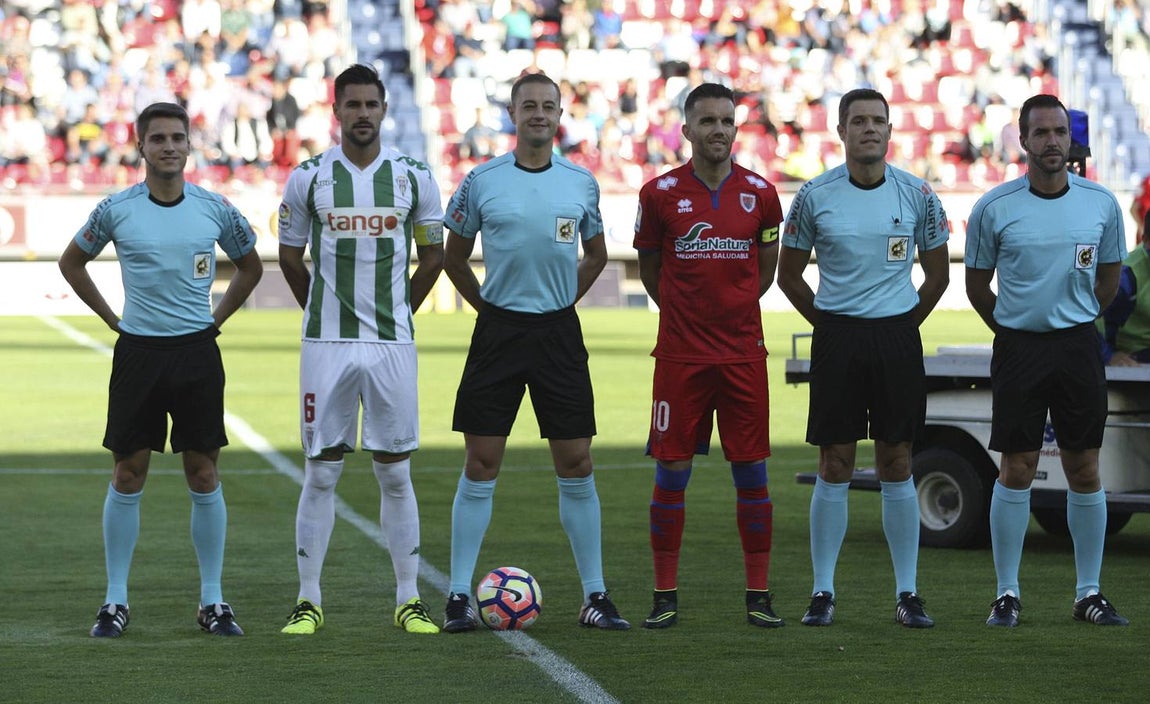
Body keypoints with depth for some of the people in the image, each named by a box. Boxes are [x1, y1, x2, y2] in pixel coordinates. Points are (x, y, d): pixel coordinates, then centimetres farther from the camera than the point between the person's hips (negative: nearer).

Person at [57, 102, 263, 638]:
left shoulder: (215, 210, 1)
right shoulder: (116, 210, -2)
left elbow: (249, 266, 18)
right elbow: (71, 262, 13)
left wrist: (217, 318, 8)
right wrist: (112, 318, 7)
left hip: (197, 352, 1)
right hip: (137, 351, -1)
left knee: (204, 476, 2)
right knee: (127, 476, 1)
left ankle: (213, 602, 10)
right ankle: (115, 601, 9)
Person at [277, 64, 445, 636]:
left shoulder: (413, 176, 3)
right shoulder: (308, 177, 1)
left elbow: (432, 256, 13)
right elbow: (290, 256, 12)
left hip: (392, 344, 1)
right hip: (326, 345, -1)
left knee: (395, 474, 3)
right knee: (320, 474, 1)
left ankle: (408, 601, 7)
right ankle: (309, 600, 6)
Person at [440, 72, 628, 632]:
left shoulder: (581, 183, 5)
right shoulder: (481, 181, -1)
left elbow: (596, 255, 19)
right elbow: (454, 257, 10)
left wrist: (563, 302, 11)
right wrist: (486, 306, 6)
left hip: (559, 332, 1)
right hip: (498, 331, -1)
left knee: (576, 468, 2)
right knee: (480, 466, -1)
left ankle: (594, 596, 8)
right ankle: (459, 596, 4)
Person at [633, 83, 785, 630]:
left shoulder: (759, 194, 3)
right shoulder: (660, 193, 0)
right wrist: (690, 315, 11)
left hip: (743, 354, 1)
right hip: (680, 354, -1)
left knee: (751, 474, 1)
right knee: (670, 474, -1)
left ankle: (758, 595, 7)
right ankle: (665, 597, 6)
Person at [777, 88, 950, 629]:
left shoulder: (916, 195, 1)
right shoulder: (815, 195, -1)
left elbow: (937, 274, 12)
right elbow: (789, 274, 10)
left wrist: (903, 325, 8)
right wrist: (829, 323, 7)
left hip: (897, 337, 1)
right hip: (836, 338, -1)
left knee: (896, 465, 3)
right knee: (835, 467, 0)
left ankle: (907, 594, 7)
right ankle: (822, 593, 6)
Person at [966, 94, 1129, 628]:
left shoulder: (1101, 203, 2)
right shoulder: (994, 208, -4)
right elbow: (977, 285, 8)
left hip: (1079, 347, 2)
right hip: (1018, 347, -2)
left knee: (1085, 469, 3)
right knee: (1017, 470, -1)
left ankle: (1089, 593, 11)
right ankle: (1007, 594, 6)